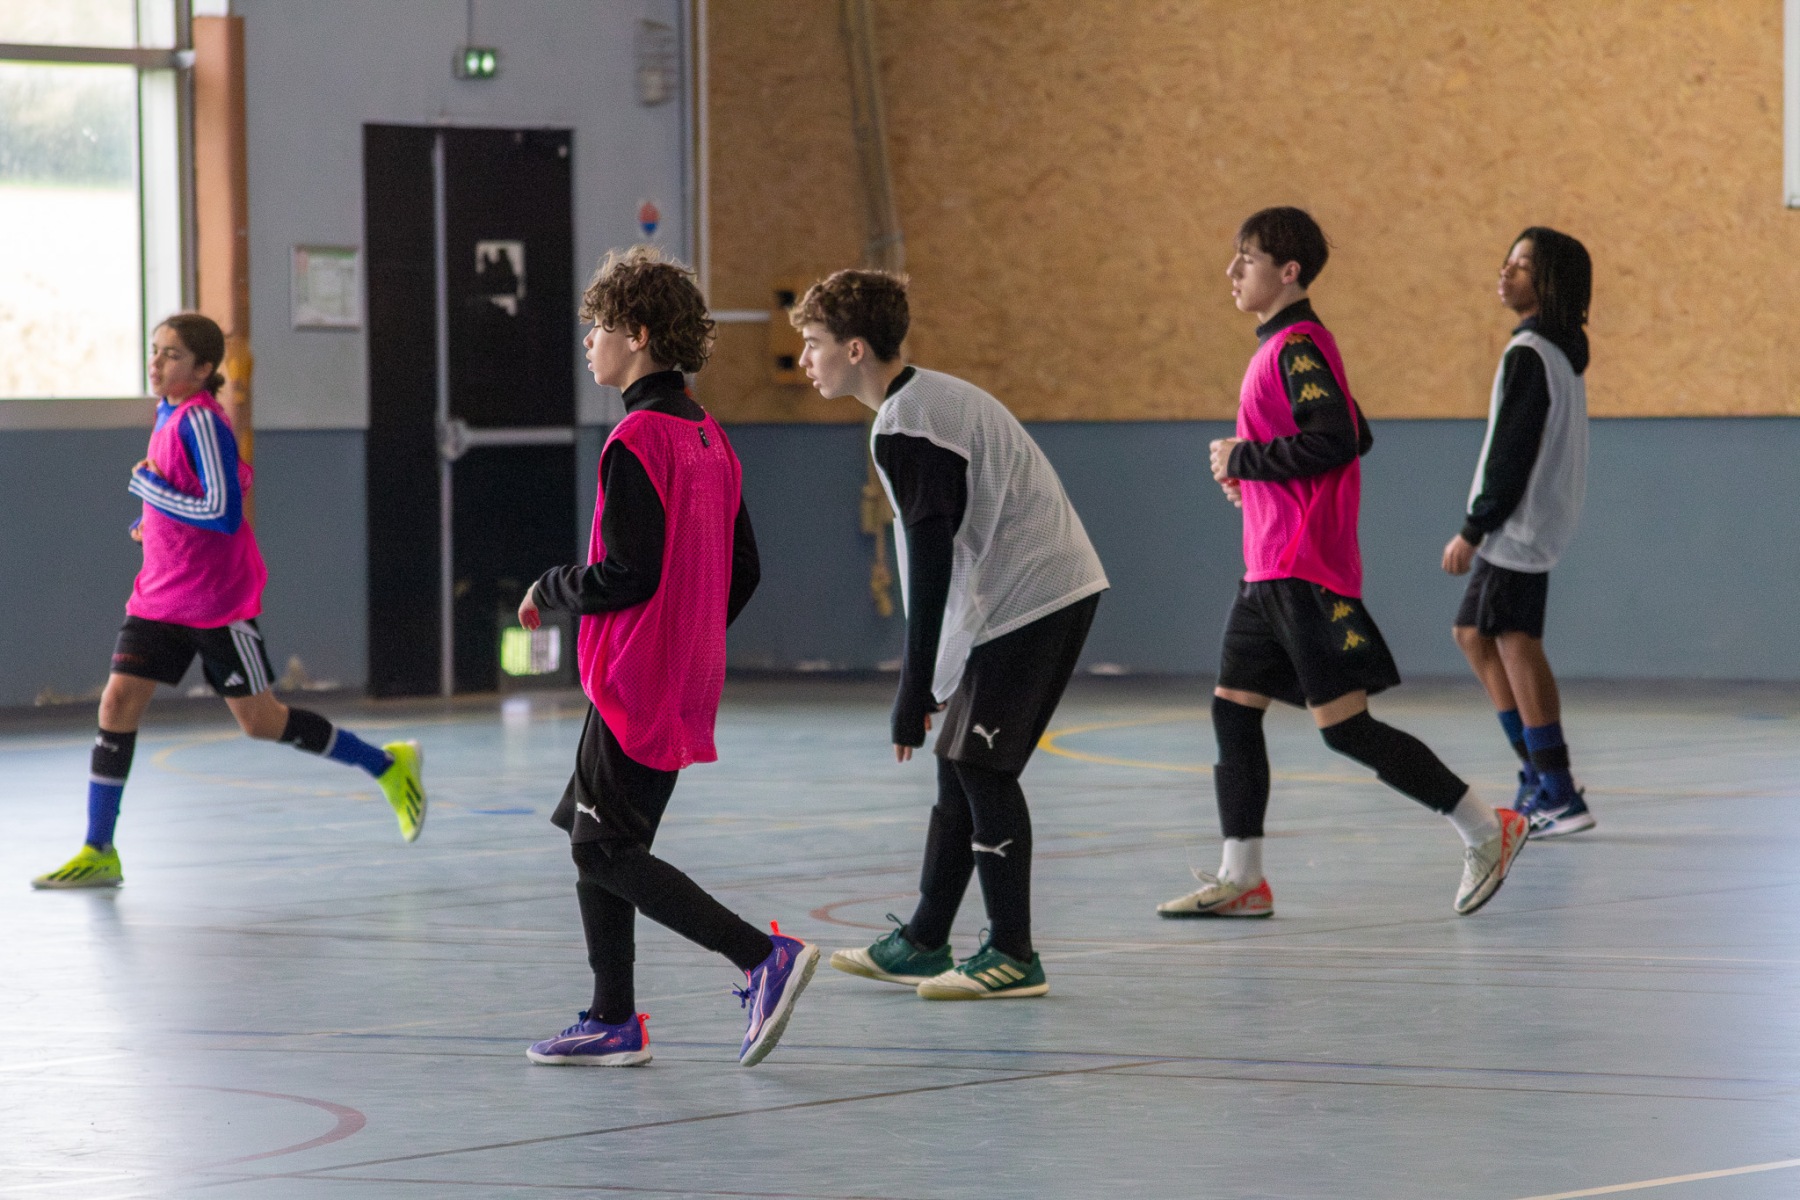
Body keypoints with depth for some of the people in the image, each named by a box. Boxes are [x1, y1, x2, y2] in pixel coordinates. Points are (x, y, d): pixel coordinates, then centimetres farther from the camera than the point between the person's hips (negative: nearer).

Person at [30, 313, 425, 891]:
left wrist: (153, 488, -19)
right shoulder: (166, 413, 9)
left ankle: (390, 765, 19)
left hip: (218, 603, -8)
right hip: (160, 597, 8)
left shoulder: (200, 421, -17)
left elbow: (224, 513, -24)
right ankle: (98, 854, -2)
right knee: (118, 702, -4)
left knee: (261, 721, 1)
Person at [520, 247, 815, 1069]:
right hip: (687, 683, 9)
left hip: (634, 684, -9)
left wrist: (549, 592, -4)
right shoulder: (708, 438, 11)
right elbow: (742, 570, 15)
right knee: (595, 839, 15)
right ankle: (613, 1022, 16)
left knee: (605, 851, -5)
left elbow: (629, 573, -21)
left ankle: (764, 957, -12)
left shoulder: (637, 440, -16)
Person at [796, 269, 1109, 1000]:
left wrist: (913, 692, -18)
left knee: (978, 766, -6)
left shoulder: (905, 428, -16)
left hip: (1025, 602, -10)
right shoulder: (928, 400, 15)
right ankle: (923, 943, 19)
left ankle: (1013, 956, -2)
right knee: (961, 764, 13)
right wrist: (923, 682, 23)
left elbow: (932, 561, -20)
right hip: (1060, 591, 10)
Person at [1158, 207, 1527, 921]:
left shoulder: (1295, 346, -13)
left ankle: (1485, 830, -3)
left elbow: (1333, 439, -25)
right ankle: (1240, 879, 11)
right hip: (1270, 567, 10)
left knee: (1343, 723, -9)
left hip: (1305, 569, -10)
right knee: (1233, 708, 8)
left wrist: (1243, 459, -15)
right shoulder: (1286, 345, 17)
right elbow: (1357, 437, 24)